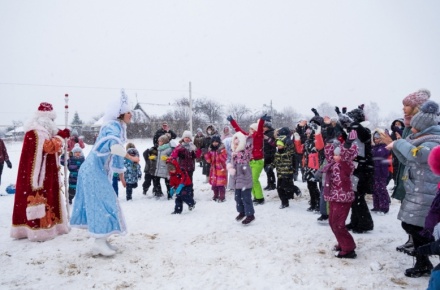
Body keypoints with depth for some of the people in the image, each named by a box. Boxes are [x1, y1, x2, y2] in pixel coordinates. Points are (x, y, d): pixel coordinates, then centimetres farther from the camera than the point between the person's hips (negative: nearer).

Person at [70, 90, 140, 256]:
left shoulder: (118, 127, 14)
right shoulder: (114, 126, -16)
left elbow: (117, 153, 22)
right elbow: (114, 147, -36)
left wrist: (121, 175, 26)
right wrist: (132, 158, -22)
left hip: (99, 170, 9)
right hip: (94, 170, -9)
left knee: (102, 204, 11)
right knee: (102, 204, -8)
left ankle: (100, 240, 18)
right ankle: (99, 242, -2)